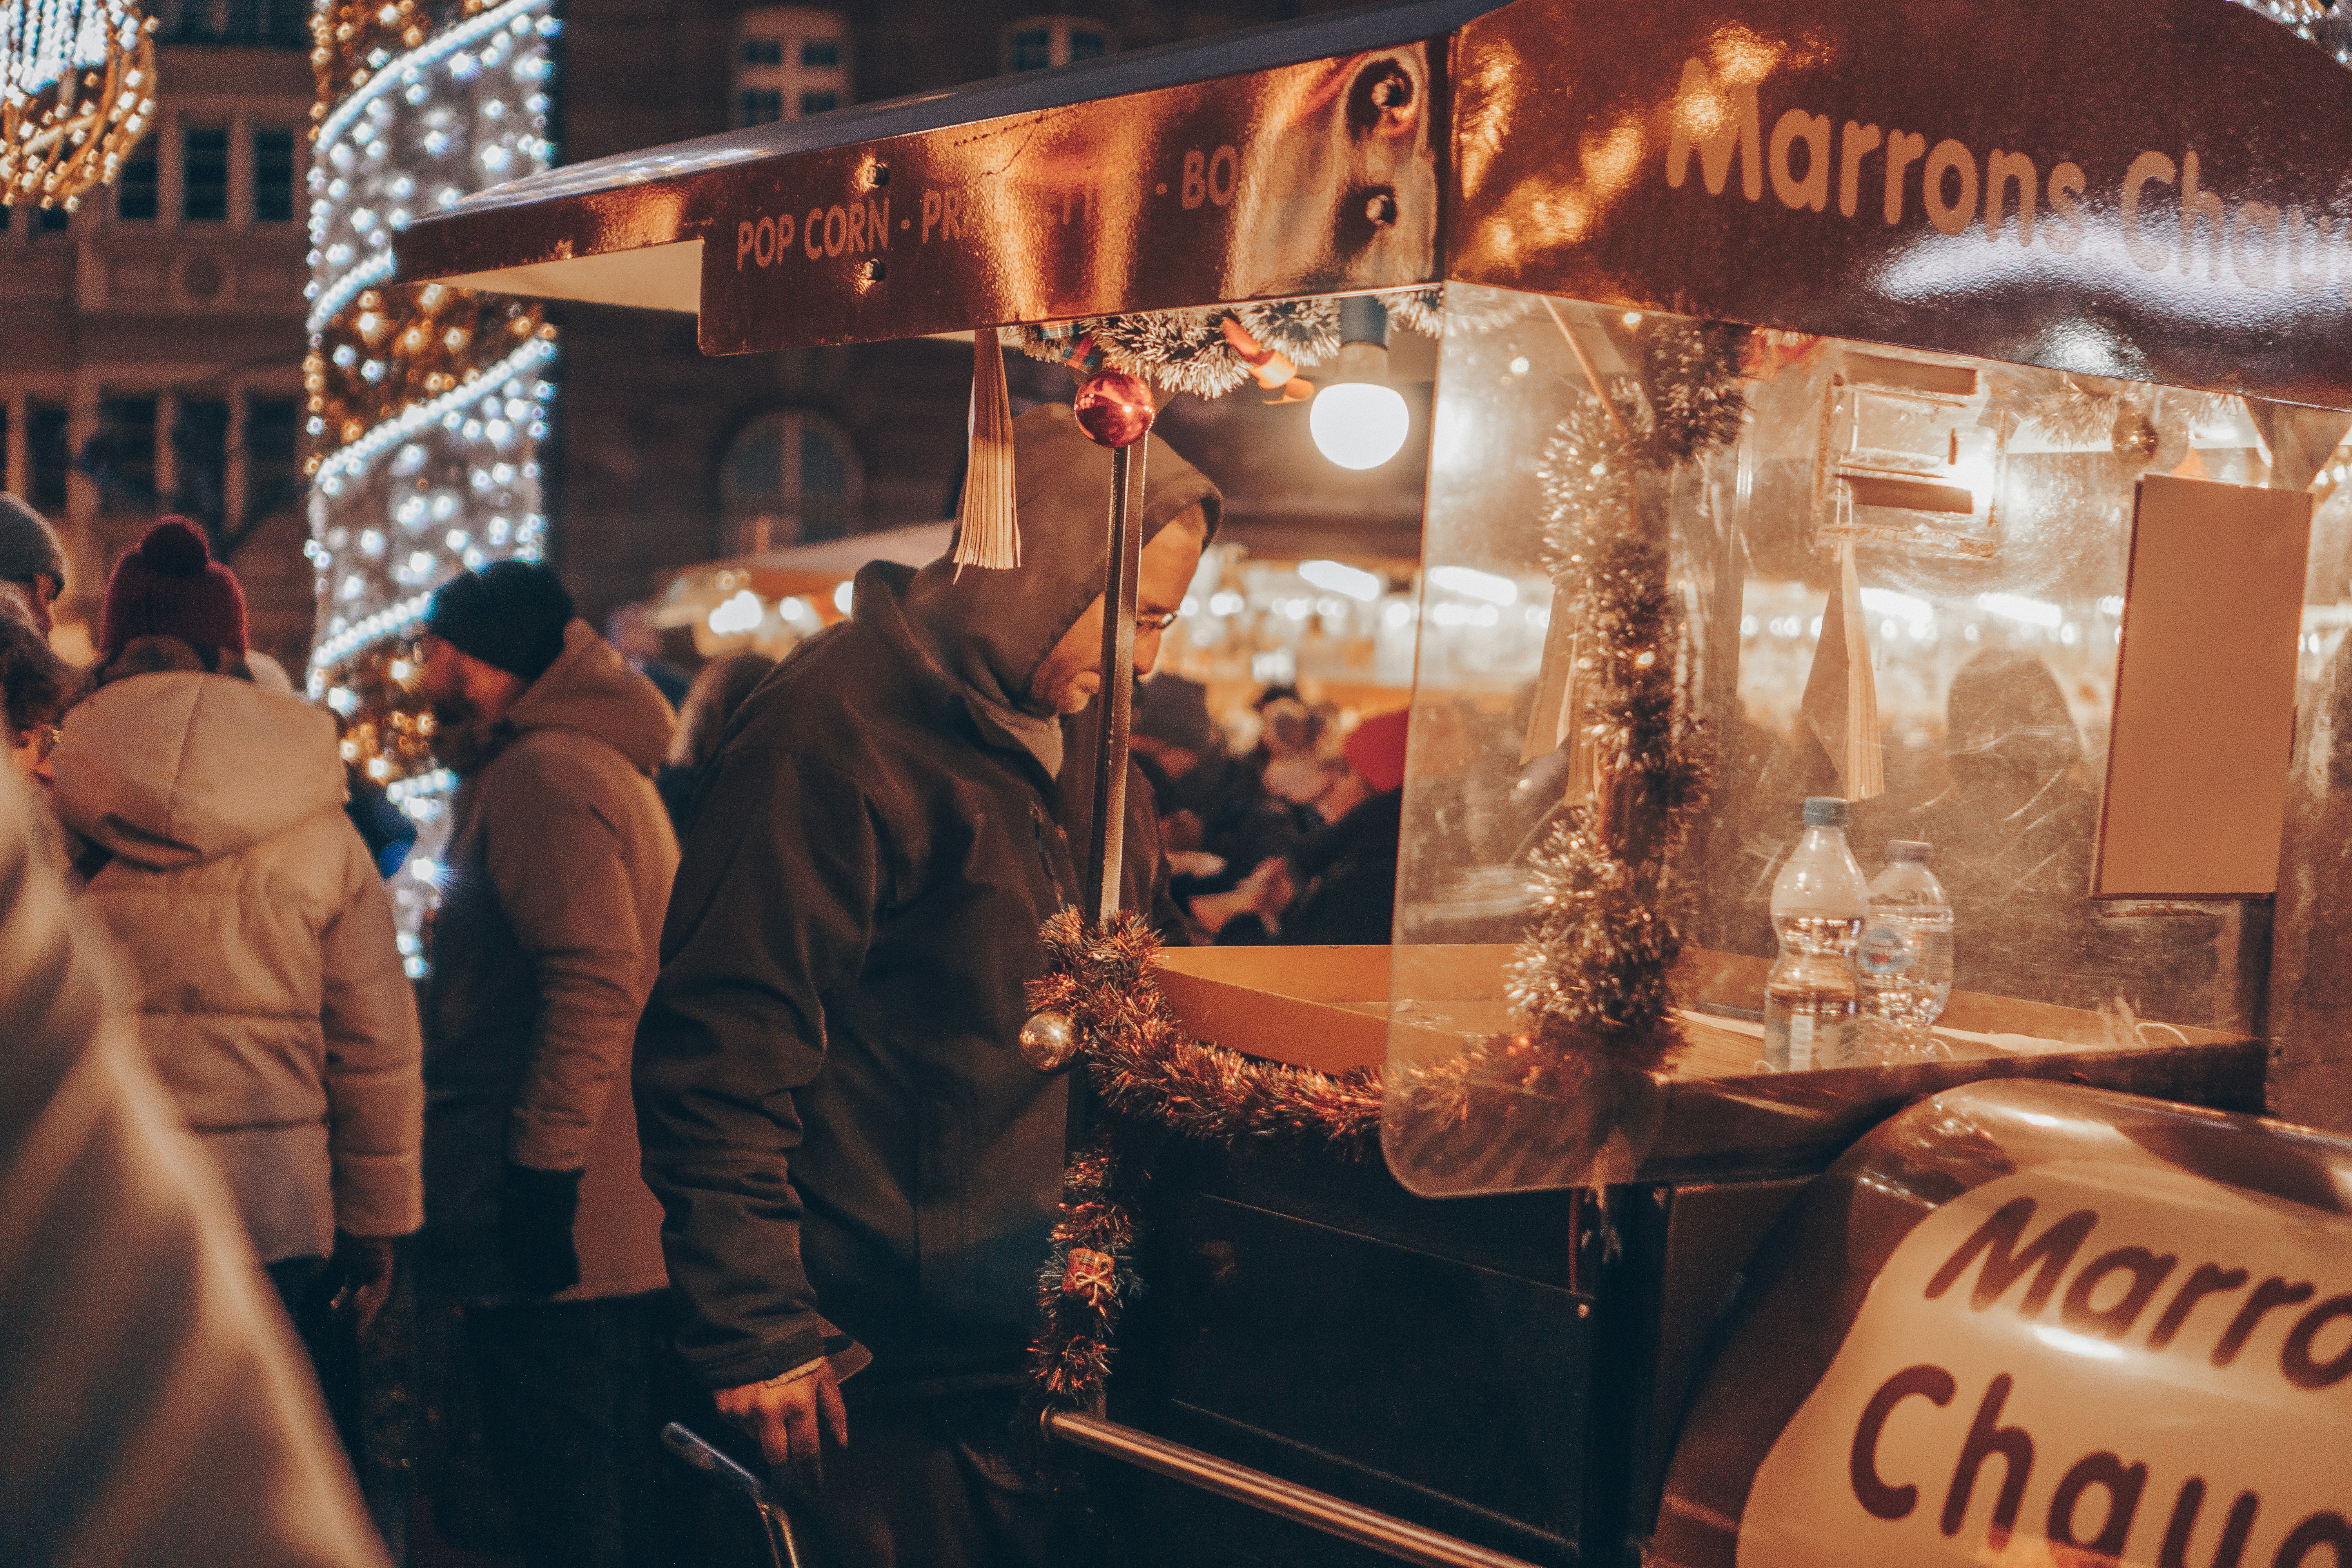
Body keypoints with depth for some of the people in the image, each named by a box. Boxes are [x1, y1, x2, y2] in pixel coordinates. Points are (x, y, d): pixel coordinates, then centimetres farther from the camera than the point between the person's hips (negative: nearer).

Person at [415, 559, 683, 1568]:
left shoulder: (539, 775, -13)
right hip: (627, 1220, 10)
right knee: (620, 1480, 16)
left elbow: (596, 978, -23)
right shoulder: (606, 767, 20)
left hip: (557, 1223, -10)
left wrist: (544, 1169, -23)